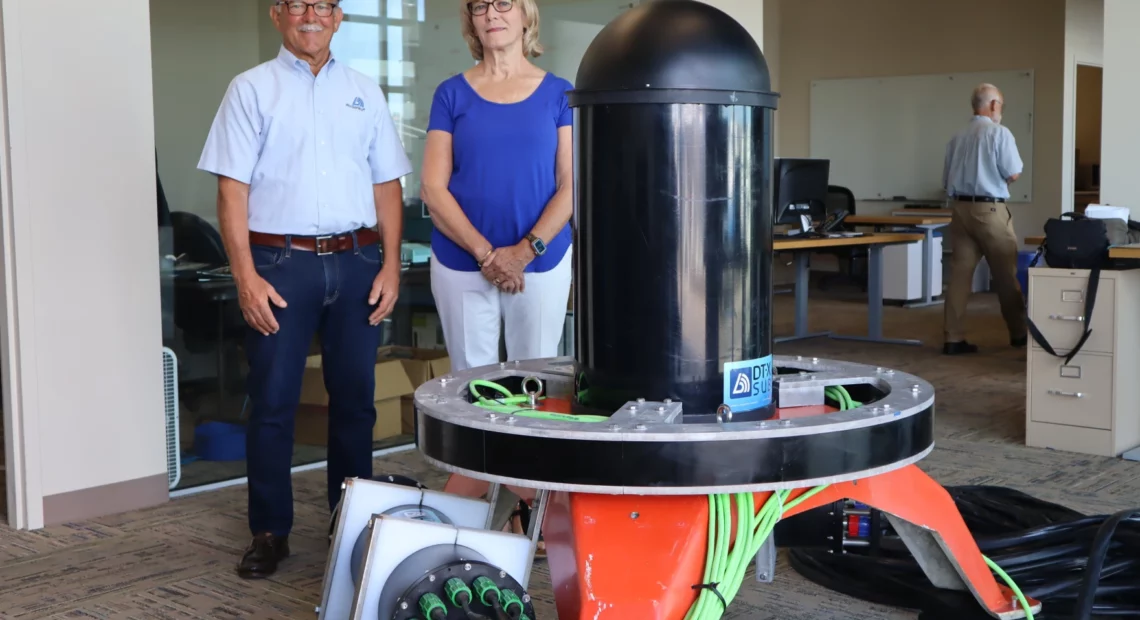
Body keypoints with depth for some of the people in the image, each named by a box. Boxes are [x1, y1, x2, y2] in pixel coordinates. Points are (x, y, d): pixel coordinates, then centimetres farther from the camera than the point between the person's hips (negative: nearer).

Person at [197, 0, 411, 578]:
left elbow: (387, 185, 12)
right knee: (272, 401, 1)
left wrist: (390, 265, 2)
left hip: (357, 260, 3)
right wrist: (246, 276, -11)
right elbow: (232, 189, -3)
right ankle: (269, 530, 12)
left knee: (355, 398, 9)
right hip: (281, 261, -3)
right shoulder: (252, 89, 3)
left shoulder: (365, 92, 13)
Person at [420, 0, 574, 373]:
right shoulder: (452, 93, 4)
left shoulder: (558, 93, 5)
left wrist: (527, 249, -13)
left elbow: (571, 185, 0)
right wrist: (484, 253, -13)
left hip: (541, 263, 0)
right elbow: (433, 188, -1)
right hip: (462, 265, 0)